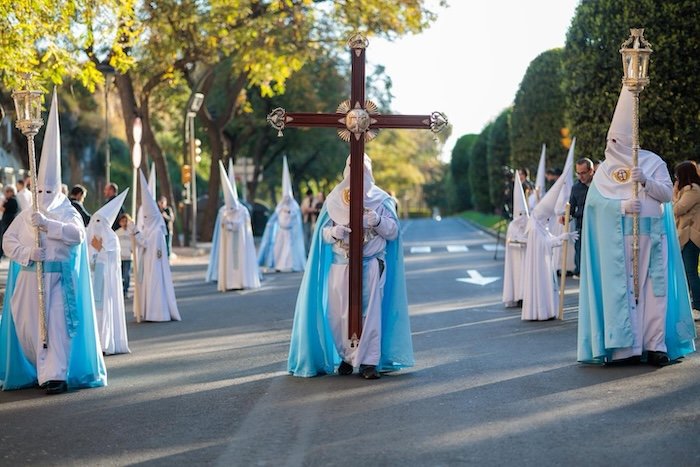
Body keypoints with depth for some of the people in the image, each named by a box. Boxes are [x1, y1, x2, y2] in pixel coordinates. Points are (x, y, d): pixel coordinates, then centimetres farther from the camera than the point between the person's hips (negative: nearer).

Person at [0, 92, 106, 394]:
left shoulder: (68, 214, 3)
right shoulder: (25, 216, 11)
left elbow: (77, 234, -17)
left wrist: (48, 224, -24)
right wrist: (28, 252, -15)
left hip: (58, 278, -3)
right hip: (29, 279, 3)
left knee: (57, 324, -11)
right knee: (30, 324, 5)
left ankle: (56, 374, -13)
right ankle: (37, 370, 20)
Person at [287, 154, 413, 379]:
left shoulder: (381, 199, 4)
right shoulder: (334, 199, 8)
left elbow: (393, 232, 0)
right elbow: (323, 232, 7)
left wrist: (379, 222, -19)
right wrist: (333, 232, -15)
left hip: (371, 265, -1)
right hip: (340, 265, 2)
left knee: (370, 310, -7)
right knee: (340, 312, 1)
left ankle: (369, 361, -5)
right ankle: (347, 357, 15)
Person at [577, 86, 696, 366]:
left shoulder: (653, 162, 9)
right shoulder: (605, 169, 10)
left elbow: (667, 193, 1)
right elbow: (595, 199, -2)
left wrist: (646, 181, -16)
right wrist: (622, 205, -18)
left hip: (651, 236, 0)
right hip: (618, 238, 0)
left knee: (653, 287, -3)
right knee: (623, 288, -5)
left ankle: (655, 346, -2)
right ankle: (626, 347, -5)